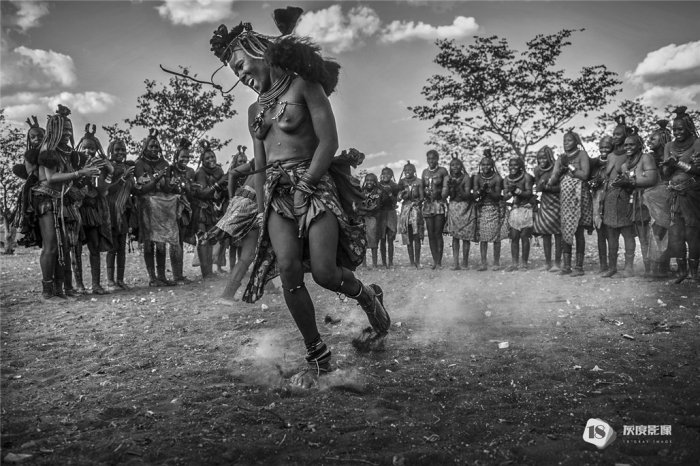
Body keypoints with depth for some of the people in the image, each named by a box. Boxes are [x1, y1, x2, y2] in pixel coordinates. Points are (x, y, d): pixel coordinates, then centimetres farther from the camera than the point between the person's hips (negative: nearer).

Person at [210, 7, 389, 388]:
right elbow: (260, 167, 18)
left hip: (314, 184, -5)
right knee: (288, 269, -14)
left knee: (325, 272, -16)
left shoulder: (304, 85, 1)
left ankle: (370, 299, 17)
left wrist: (304, 185, -13)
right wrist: (263, 210, 8)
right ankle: (317, 357, -2)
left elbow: (329, 141, -8)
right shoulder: (255, 109, 19)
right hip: (276, 193, 5)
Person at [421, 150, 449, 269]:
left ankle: (439, 261, -4)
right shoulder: (425, 172, 14)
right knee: (430, 234, 3)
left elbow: (445, 188, -5)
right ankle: (434, 260, 9)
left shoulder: (442, 171, 0)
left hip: (439, 204, -4)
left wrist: (441, 199, -13)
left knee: (438, 233, -8)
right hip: (428, 205, 4)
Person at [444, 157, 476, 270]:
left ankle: (465, 263, 6)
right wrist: (450, 186, -19)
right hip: (453, 208, 3)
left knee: (465, 236, -3)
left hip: (465, 208, -3)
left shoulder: (466, 178, -6)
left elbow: (467, 195, -12)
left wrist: (458, 186, -24)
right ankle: (456, 263, -2)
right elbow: (446, 195, -3)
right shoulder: (449, 179, 4)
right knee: (454, 236, -2)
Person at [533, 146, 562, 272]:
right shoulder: (538, 170, 5)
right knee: (545, 233, 4)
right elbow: (537, 187, 2)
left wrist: (547, 188, -22)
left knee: (557, 233, -3)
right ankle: (547, 262, 11)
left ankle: (557, 263, 2)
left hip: (556, 203, -5)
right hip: (544, 203, 5)